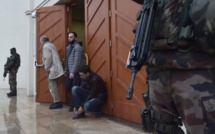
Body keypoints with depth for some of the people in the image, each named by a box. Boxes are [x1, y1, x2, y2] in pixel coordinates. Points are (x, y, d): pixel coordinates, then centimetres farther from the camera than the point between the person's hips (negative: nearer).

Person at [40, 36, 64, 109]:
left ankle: (57, 102, -6)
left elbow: (48, 58, -18)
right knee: (54, 86, 13)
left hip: (52, 69, -10)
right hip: (55, 68, 10)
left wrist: (47, 68, -12)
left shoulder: (45, 46, -6)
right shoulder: (51, 45, 23)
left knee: (52, 86, -7)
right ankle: (57, 101, 16)